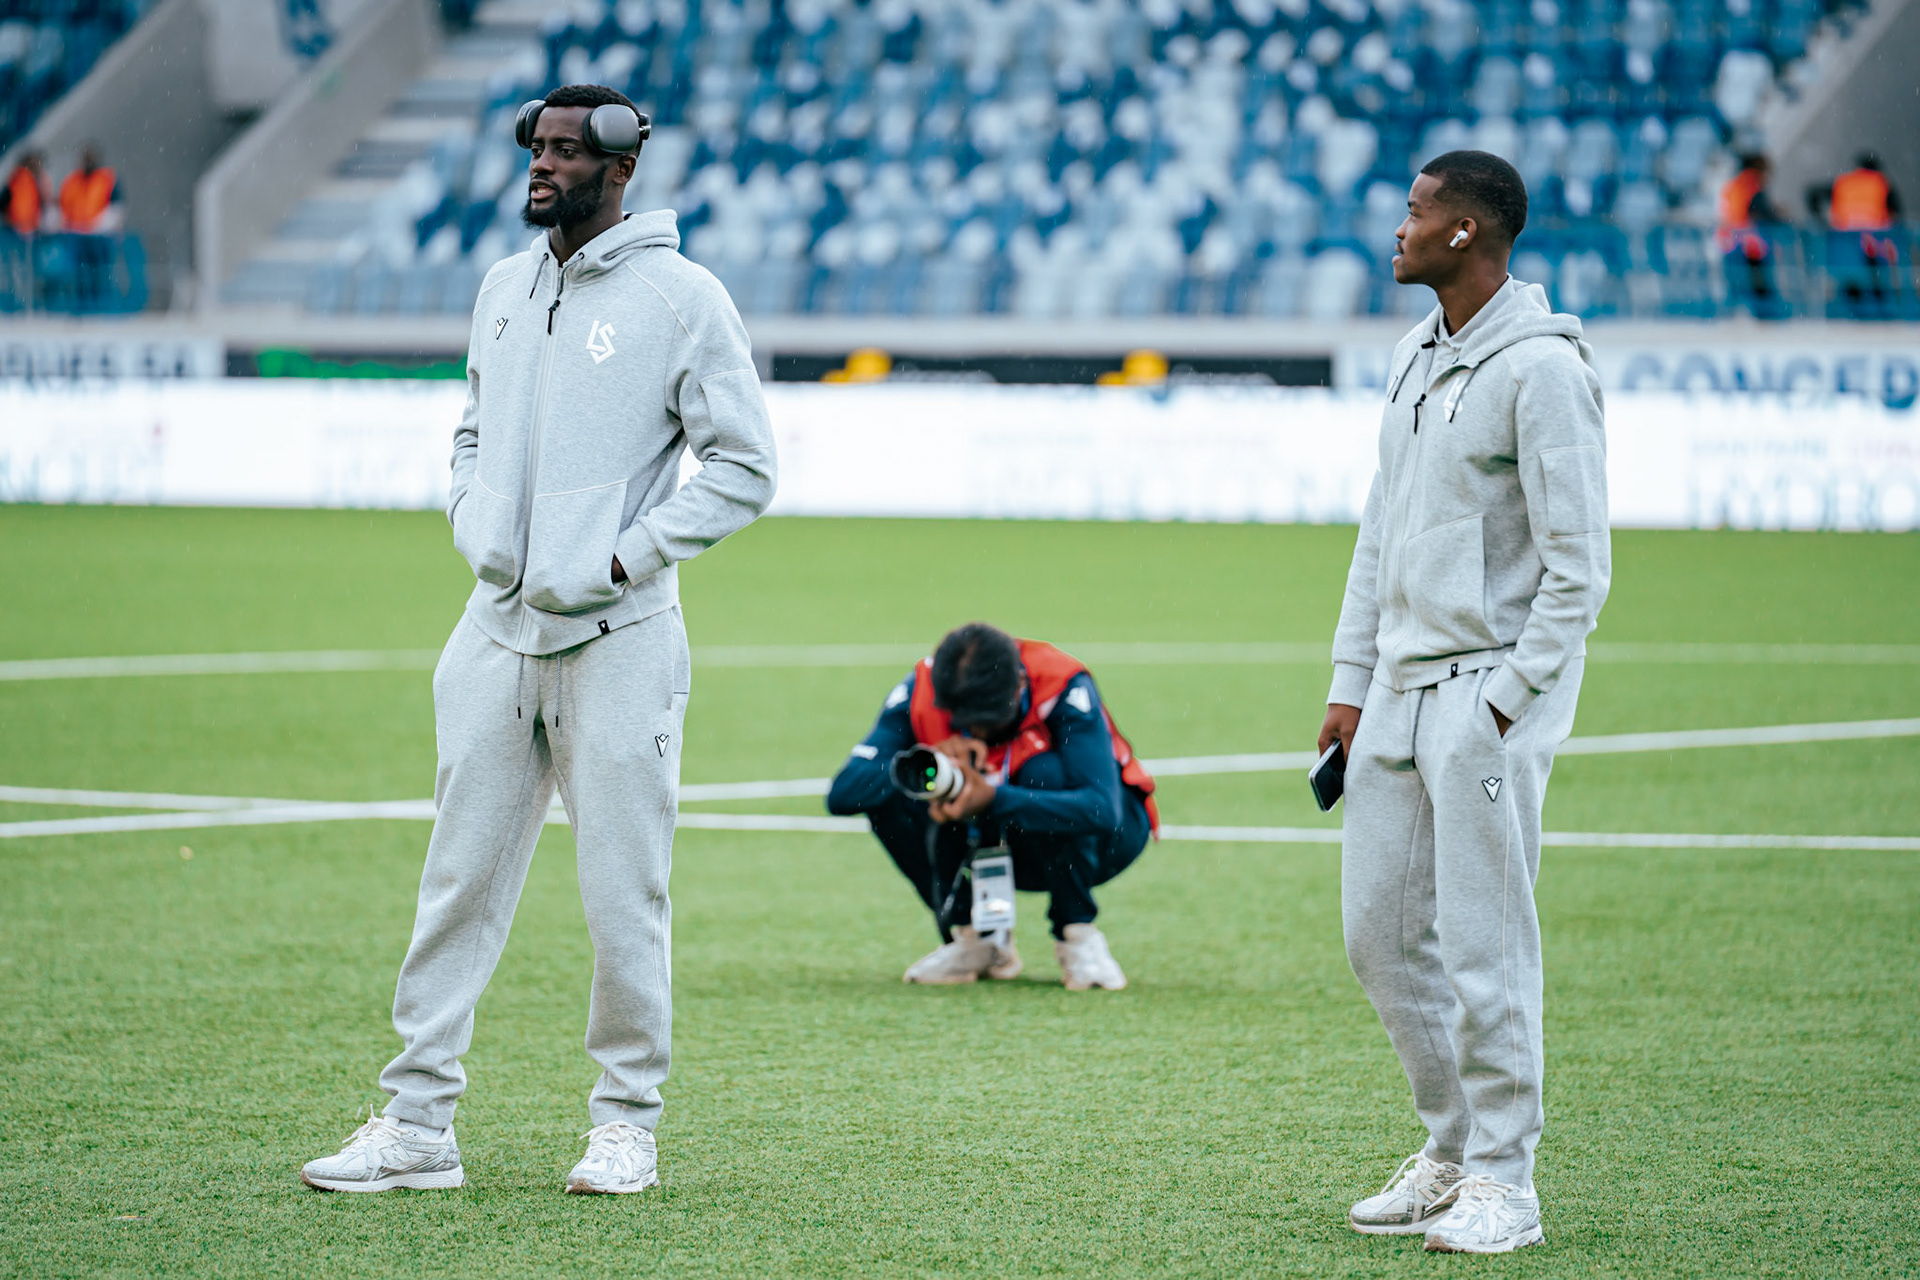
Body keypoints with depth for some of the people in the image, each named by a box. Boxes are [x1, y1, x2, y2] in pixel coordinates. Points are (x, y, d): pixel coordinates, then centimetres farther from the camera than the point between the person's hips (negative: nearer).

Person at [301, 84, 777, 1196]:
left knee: (624, 894, -1)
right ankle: (419, 1123, 8)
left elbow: (744, 468, -6)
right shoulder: (504, 290, 14)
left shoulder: (681, 298, -6)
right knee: (461, 881, 5)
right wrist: (478, 533, 7)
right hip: (499, 626, 6)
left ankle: (628, 1124, 10)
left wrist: (623, 560, -12)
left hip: (617, 636, -6)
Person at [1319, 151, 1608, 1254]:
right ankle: (1452, 1153, 20)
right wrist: (1351, 686, 16)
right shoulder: (1418, 357, 15)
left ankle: (1502, 1183, 0)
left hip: (1495, 686, -8)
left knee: (1484, 942, -7)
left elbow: (1579, 569, -15)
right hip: (1401, 686, 9)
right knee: (1382, 932, 8)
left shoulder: (1543, 368, -13)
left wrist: (1507, 702, -17)